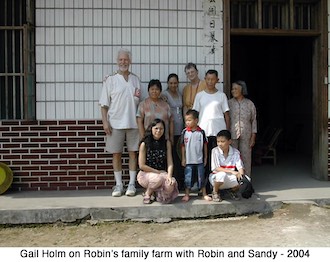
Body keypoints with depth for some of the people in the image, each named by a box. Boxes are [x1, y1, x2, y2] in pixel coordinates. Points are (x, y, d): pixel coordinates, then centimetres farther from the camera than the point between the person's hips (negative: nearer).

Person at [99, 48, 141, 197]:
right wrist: (105, 122, -10)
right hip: (115, 123, -2)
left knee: (133, 152, 5)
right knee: (116, 153, 2)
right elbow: (104, 104, -2)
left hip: (133, 122, 2)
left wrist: (137, 97, -2)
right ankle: (119, 185, 13)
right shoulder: (110, 80, 1)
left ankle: (132, 184, 14)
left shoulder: (136, 80, 10)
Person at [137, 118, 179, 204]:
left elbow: (170, 163, -3)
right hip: (146, 174, -3)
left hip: (162, 174, 3)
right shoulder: (144, 144, -8)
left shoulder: (167, 143, 1)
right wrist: (158, 172, -10)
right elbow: (142, 165, -9)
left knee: (171, 185, -30)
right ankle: (148, 193, -3)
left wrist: (169, 175, -21)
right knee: (159, 179, -36)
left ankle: (157, 191, 5)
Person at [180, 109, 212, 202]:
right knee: (187, 178, 7)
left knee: (201, 177, 8)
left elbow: (205, 145, 3)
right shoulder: (185, 132, -3)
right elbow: (183, 146, 2)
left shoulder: (201, 132, -4)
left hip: (199, 160, 0)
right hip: (188, 160, 1)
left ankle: (204, 194, 19)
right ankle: (186, 195, 17)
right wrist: (183, 159, 2)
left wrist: (205, 158, 4)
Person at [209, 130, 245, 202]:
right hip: (216, 178, -3)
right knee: (222, 174, -38)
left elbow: (240, 167, -6)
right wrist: (232, 171, -27)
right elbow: (216, 168, -17)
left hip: (230, 179, 3)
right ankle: (215, 192, -6)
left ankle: (232, 191, 11)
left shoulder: (235, 152, -4)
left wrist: (240, 174, -31)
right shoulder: (215, 151, -12)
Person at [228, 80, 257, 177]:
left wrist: (253, 137, 1)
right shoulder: (229, 103, 5)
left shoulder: (249, 104, 6)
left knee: (246, 158, 3)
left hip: (246, 136, 1)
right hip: (232, 135, 0)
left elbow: (254, 121, 7)